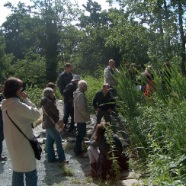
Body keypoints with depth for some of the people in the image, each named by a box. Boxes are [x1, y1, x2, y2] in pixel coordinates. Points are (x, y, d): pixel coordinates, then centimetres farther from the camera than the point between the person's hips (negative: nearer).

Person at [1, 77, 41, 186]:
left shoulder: (6, 105, 4)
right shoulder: (18, 105, -24)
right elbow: (36, 114, -15)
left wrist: (24, 100, 1)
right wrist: (26, 99, -9)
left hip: (13, 144, 9)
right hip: (23, 144, -9)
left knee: (17, 171, 20)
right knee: (31, 174, 2)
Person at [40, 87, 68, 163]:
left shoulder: (45, 102, 12)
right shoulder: (50, 102, -19)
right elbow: (56, 112, -16)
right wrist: (57, 118, 3)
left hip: (47, 123, 10)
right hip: (51, 124, -10)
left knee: (49, 141, 12)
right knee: (58, 140, -4)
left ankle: (51, 158, 17)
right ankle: (61, 158, 0)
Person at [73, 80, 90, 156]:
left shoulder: (77, 93, 12)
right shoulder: (80, 95, -20)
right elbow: (81, 108, -25)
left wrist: (86, 115, 19)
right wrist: (87, 116, -16)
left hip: (79, 117, 10)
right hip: (81, 118, -10)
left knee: (80, 134, 19)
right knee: (81, 134, -3)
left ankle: (77, 149, 28)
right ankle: (78, 151, 5)